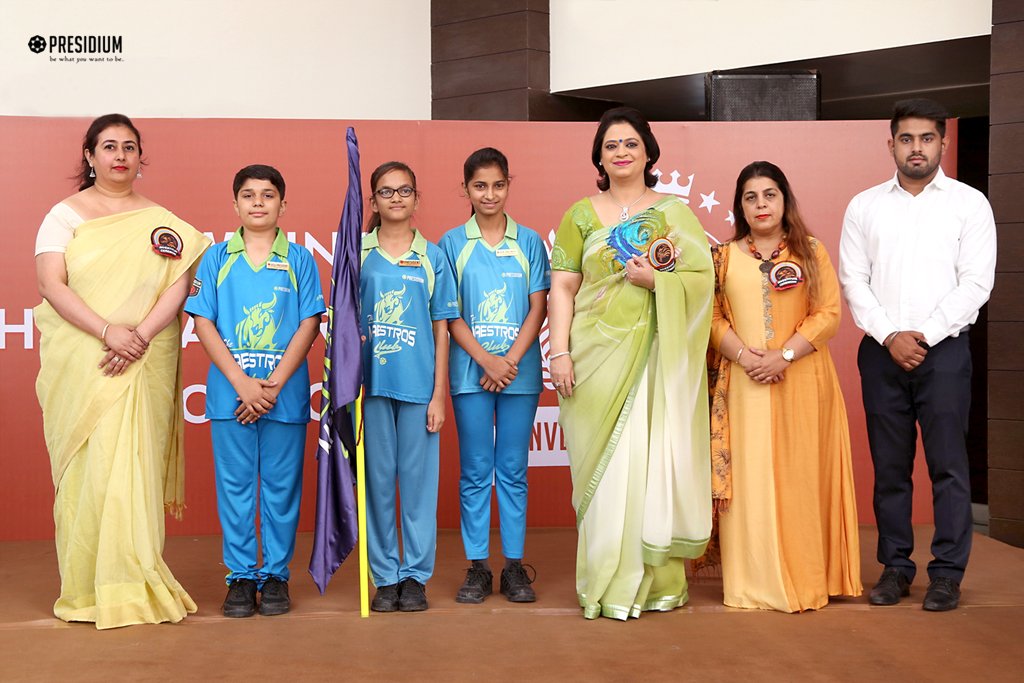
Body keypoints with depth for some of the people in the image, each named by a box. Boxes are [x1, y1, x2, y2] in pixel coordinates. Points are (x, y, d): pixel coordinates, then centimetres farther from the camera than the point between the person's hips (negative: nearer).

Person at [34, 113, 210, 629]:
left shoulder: (160, 222, 11)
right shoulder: (65, 215, 6)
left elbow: (178, 285, 0)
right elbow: (51, 285, -5)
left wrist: (141, 335, -15)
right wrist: (108, 331, -18)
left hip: (143, 367, 1)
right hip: (79, 365, -1)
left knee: (134, 467, -2)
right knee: (85, 467, -1)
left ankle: (132, 584, 4)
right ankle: (85, 587, 6)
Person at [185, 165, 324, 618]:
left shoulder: (300, 260, 5)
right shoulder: (217, 258, 6)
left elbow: (309, 325, -1)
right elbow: (204, 323, 0)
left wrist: (274, 384, -11)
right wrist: (242, 383, -10)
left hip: (286, 394, 0)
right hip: (229, 392, 1)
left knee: (281, 486, 5)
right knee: (235, 486, 5)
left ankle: (276, 575, 16)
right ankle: (240, 576, 16)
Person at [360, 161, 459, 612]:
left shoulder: (432, 257, 6)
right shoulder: (358, 254, 6)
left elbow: (441, 329, 5)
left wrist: (439, 393, 1)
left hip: (419, 385, 0)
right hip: (373, 384, 0)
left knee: (419, 478, 3)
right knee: (378, 480, 6)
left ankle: (416, 574, 14)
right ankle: (385, 576, 16)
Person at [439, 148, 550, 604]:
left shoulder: (529, 242, 6)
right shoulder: (452, 243, 4)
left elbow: (538, 309, 2)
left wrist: (511, 360, -10)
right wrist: (487, 360, -12)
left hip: (520, 370, 1)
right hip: (470, 371, -1)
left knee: (513, 470, 6)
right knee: (475, 471, 4)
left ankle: (514, 566, 13)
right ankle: (477, 567, 11)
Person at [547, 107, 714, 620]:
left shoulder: (674, 211, 10)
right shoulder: (580, 215, 9)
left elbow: (704, 277, 4)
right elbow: (562, 287, 3)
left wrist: (656, 280, -12)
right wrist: (559, 353, -6)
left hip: (660, 358, 0)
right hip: (599, 356, 0)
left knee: (656, 460, -1)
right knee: (605, 466, -1)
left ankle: (658, 581, 10)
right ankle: (610, 584, 7)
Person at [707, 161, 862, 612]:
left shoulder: (811, 251, 8)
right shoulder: (724, 257, 12)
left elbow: (829, 313, -1)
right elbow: (713, 317, 4)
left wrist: (784, 355, -13)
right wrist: (746, 356, -13)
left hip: (802, 382, -1)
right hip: (744, 385, 1)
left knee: (800, 478, -1)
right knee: (749, 479, -1)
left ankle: (807, 579, 8)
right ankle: (754, 583, 5)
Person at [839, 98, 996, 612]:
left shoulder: (969, 204, 4)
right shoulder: (864, 206, 10)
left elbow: (976, 284, -3)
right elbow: (853, 281, 4)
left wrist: (923, 336, -11)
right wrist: (890, 337, -8)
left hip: (944, 351, -2)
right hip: (881, 351, 2)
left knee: (947, 464, -2)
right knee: (889, 466, 6)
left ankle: (947, 573, 6)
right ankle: (895, 567, 16)